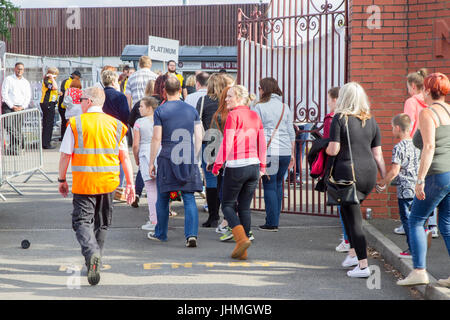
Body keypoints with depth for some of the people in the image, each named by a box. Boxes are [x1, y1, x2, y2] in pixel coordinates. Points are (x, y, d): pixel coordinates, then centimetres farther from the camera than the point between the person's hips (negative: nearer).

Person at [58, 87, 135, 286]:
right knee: (101, 223, 17)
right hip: (108, 182, 4)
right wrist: (130, 184, 8)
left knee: (82, 221, -2)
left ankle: (91, 253, -29)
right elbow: (125, 157, 5)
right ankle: (94, 261, 27)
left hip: (83, 182, -4)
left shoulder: (75, 124, -4)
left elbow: (65, 155, -4)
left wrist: (62, 180, 7)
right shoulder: (116, 125, 6)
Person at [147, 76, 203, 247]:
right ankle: (191, 234, -13)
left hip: (167, 158, -2)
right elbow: (198, 138, 6)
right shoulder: (192, 110, 6)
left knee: (163, 198, 12)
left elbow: (156, 139, -5)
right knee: (189, 198, 1)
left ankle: (160, 233, 23)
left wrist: (151, 163, 1)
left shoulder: (160, 111, -3)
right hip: (188, 159, 2)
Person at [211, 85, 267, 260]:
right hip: (253, 165, 6)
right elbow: (262, 143, 12)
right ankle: (242, 251, 10)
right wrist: (262, 166, 18)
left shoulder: (233, 116, -10)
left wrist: (217, 165, -6)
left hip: (236, 167, -6)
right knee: (245, 207, 11)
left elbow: (227, 143, -13)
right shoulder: (255, 116, 10)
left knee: (227, 205, 6)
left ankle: (242, 238, -14)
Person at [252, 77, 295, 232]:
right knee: (278, 184, 14)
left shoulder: (259, 107, -2)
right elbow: (291, 133, 13)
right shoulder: (285, 107, 11)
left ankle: (271, 223, 0)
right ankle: (275, 220, 17)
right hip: (285, 152, 4)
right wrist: (292, 154, 19)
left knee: (269, 186, 0)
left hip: (268, 151, -4)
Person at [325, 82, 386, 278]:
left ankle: (363, 265, -3)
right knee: (348, 210, 26)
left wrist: (325, 149, 9)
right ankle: (353, 251, 26)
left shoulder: (340, 119, -8)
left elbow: (333, 150, -13)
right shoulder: (371, 121, 8)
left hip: (347, 173, -6)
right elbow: (378, 154, 8)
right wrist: (385, 179, 14)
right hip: (369, 173, 6)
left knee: (353, 218, -1)